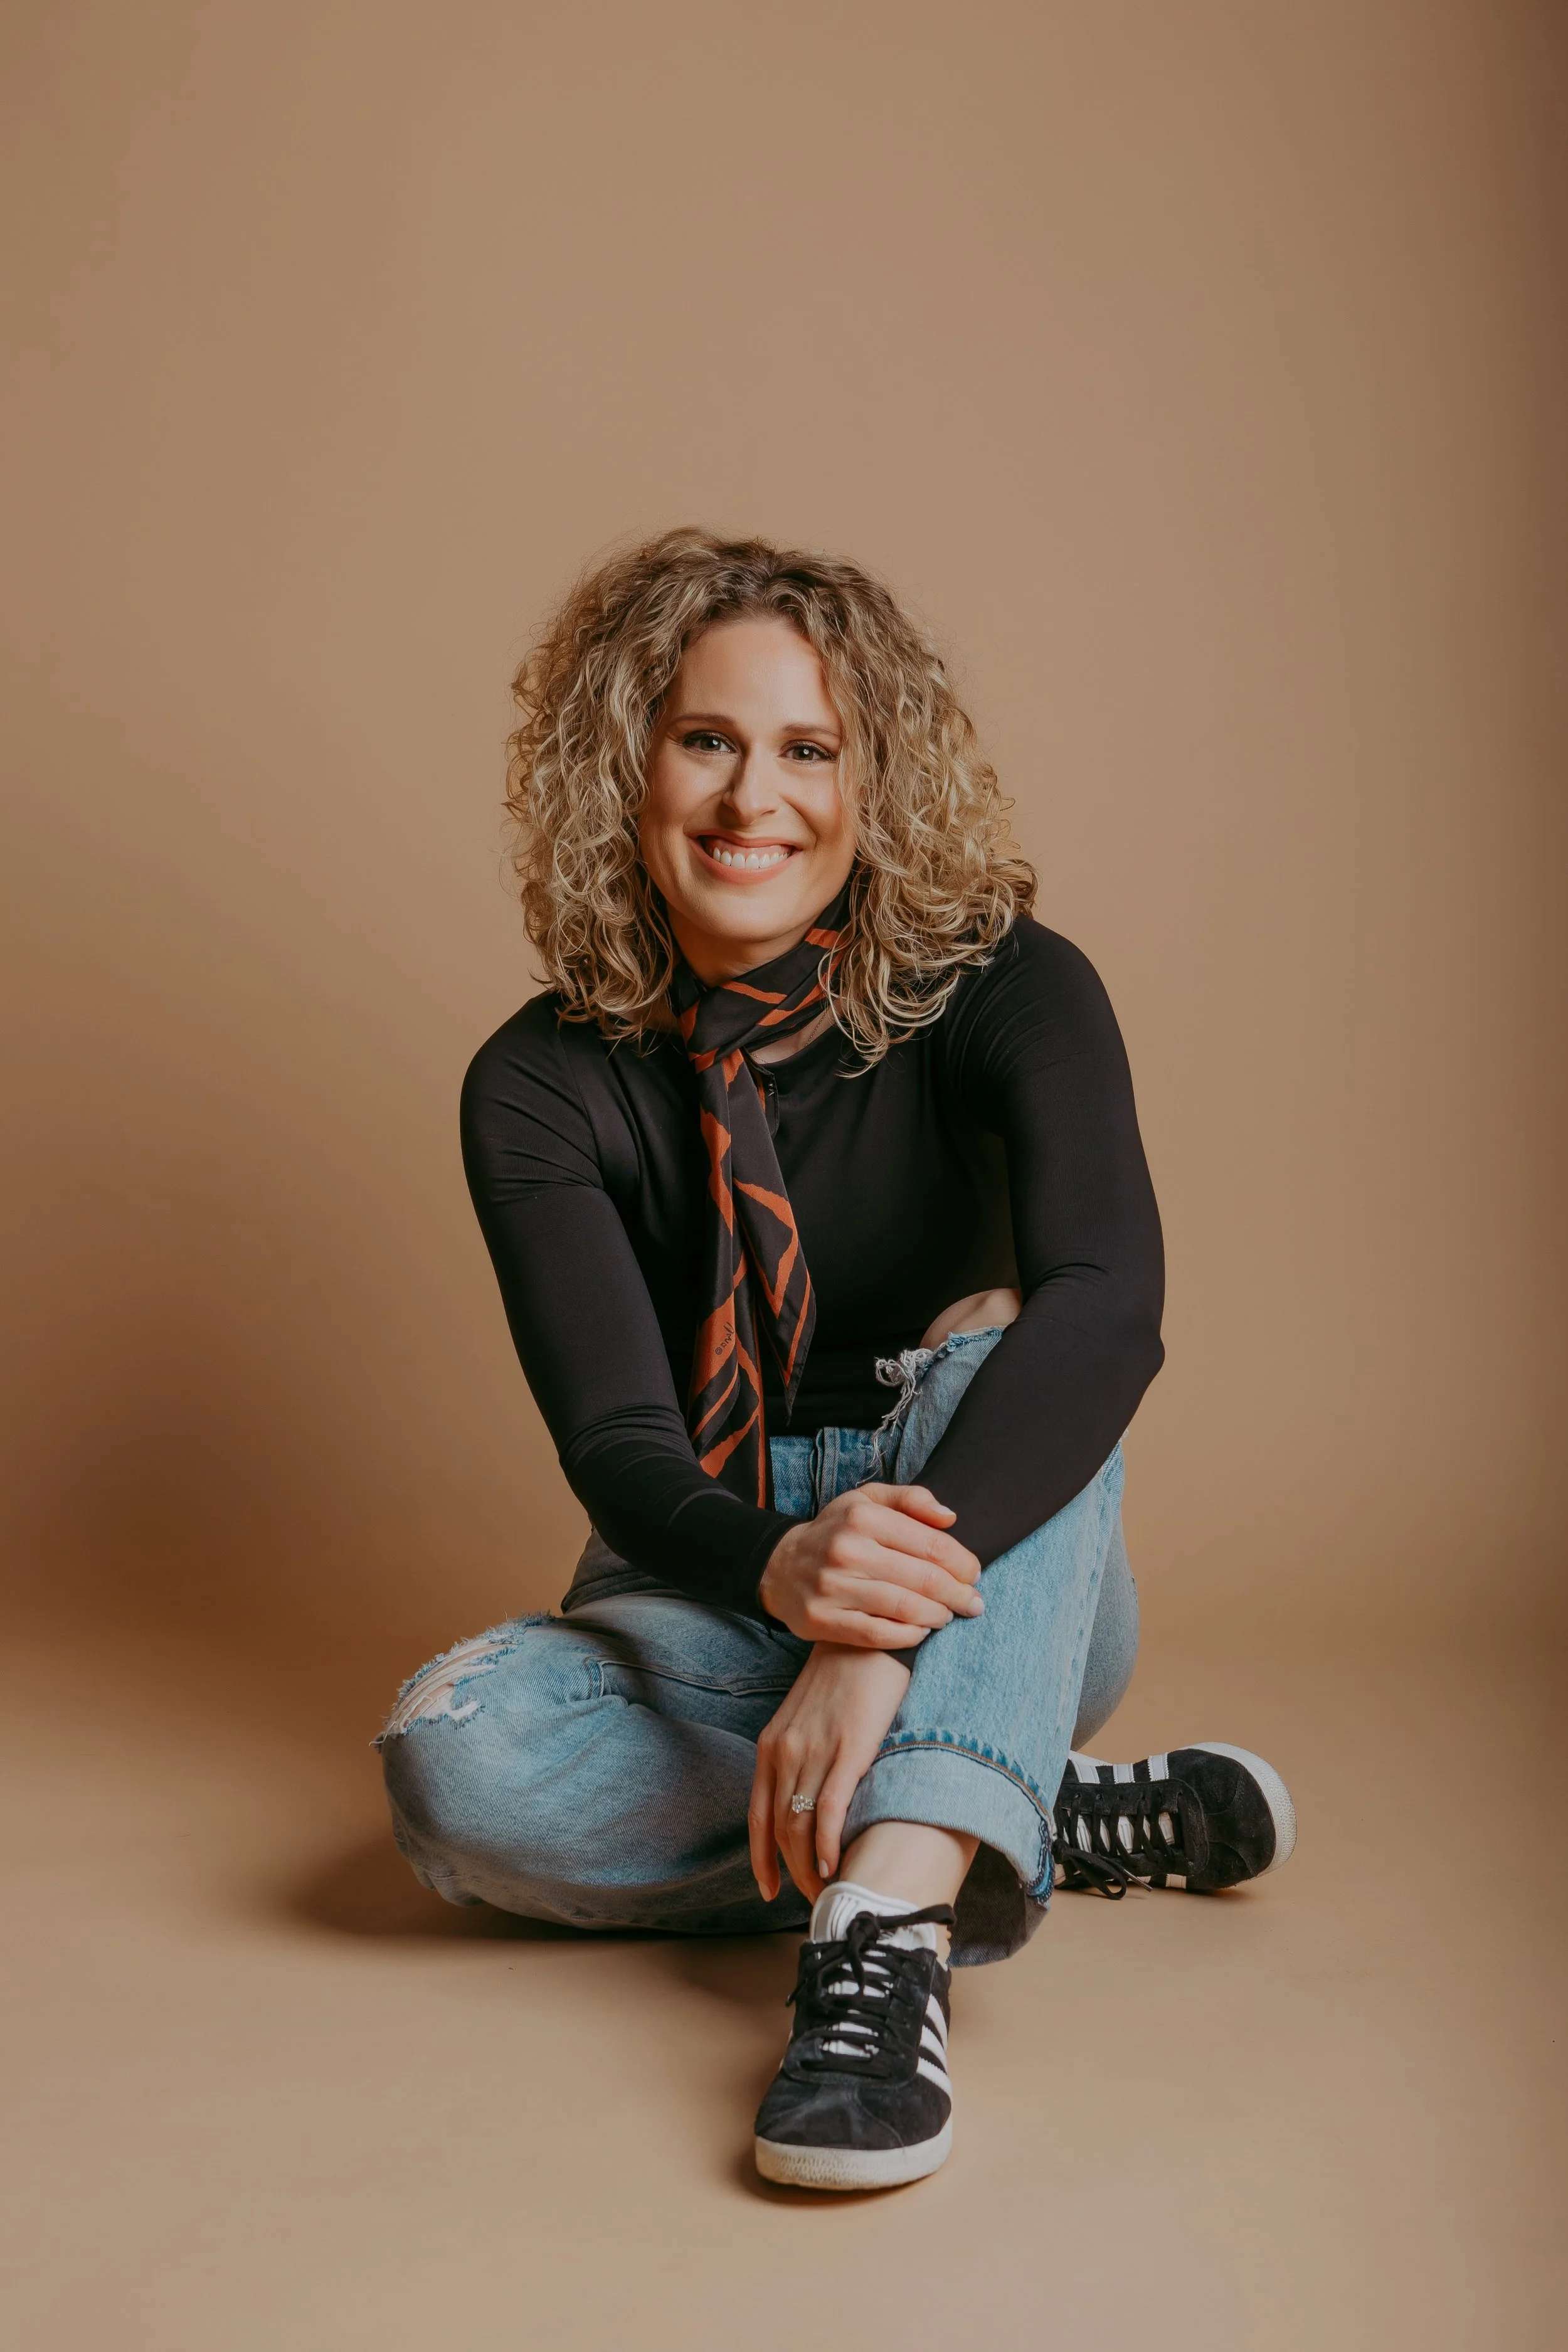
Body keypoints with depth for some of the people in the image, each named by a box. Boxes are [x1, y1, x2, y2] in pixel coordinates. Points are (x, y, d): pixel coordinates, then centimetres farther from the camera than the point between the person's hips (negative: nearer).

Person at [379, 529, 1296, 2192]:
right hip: (707, 1598, 2)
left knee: (995, 1341, -33)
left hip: (1002, 1604, -1)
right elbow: (615, 1447, -18)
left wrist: (878, 1629, -45)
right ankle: (1039, 1827, -21)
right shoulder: (543, 1087, -8)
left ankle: (887, 1932, -45)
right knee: (456, 1757, -30)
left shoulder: (1003, 992, -13)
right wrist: (781, 1574, -43)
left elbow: (1108, 1305, -31)